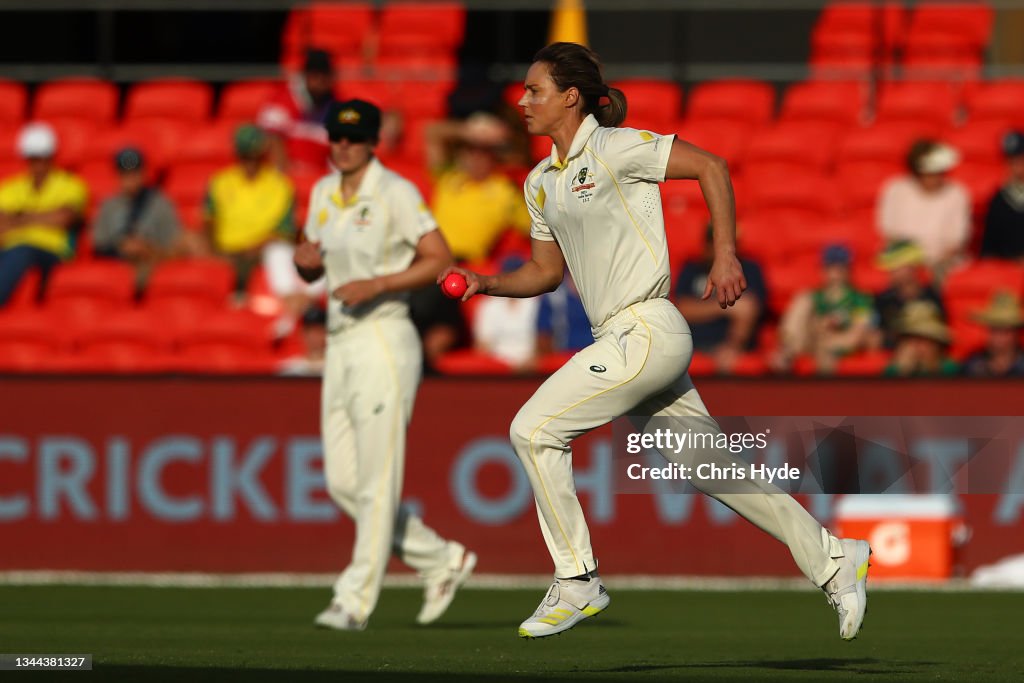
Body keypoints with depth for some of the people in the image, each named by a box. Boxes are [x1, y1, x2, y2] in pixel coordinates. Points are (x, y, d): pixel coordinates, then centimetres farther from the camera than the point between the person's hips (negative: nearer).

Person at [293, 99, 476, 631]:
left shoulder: (396, 193, -9)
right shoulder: (324, 193, 12)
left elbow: (440, 260, -12)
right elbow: (312, 270, 21)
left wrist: (376, 285, -20)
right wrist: (306, 261, -3)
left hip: (384, 342, -8)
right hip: (340, 345, 8)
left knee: (376, 480, -6)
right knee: (342, 482, 7)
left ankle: (355, 600, -5)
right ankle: (442, 561, 20)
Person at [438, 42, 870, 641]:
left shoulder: (614, 149, -9)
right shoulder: (540, 182, 15)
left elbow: (711, 166, -9)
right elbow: (547, 272, 23)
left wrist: (726, 255, -13)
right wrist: (484, 283, 7)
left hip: (647, 332, -8)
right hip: (622, 340, 8)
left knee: (534, 430, -12)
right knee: (713, 469, 10)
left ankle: (578, 583, -4)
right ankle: (833, 559, 18)